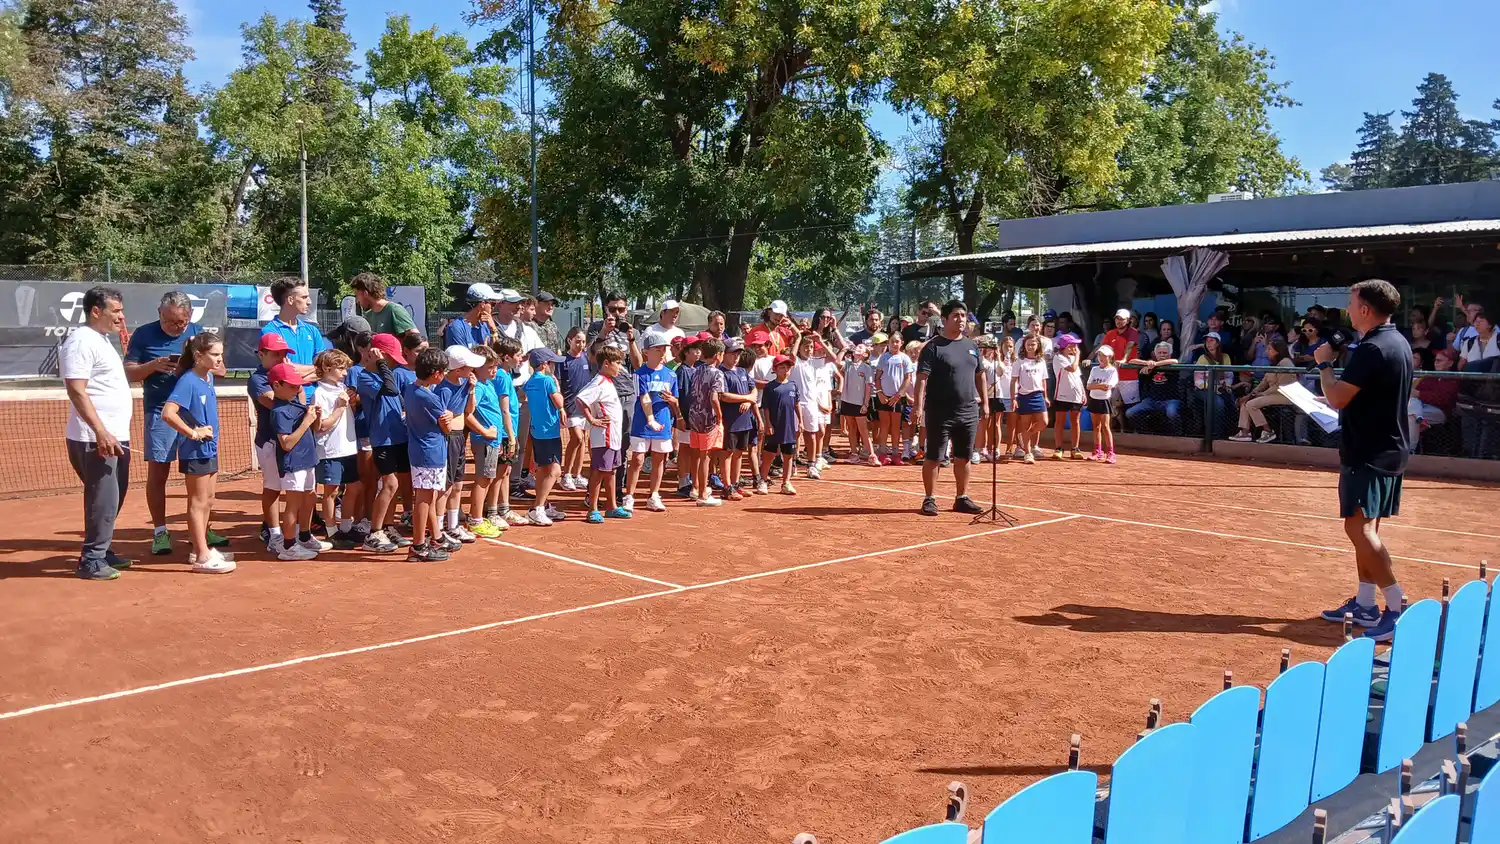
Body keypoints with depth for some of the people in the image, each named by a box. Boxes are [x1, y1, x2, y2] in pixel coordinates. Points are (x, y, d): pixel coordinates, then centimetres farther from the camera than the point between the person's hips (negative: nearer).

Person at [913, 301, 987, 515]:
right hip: (940, 414, -6)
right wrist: (919, 406, -25)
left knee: (963, 458, 11)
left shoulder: (972, 346, 12)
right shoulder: (933, 347, -8)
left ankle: (962, 498, 21)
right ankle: (929, 499, 9)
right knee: (933, 457, 0)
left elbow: (979, 375, 20)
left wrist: (984, 402, 15)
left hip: (969, 412, 6)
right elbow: (922, 377, -16)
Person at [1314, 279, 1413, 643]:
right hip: (1390, 448, 10)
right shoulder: (1399, 344, 12)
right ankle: (1365, 605, 20)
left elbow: (1336, 398, -20)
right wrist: (1344, 401, 18)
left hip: (1369, 452, -10)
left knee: (1358, 526, -11)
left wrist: (1324, 364, -6)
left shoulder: (1371, 349, -20)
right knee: (1366, 527, 14)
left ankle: (1397, 608, -11)